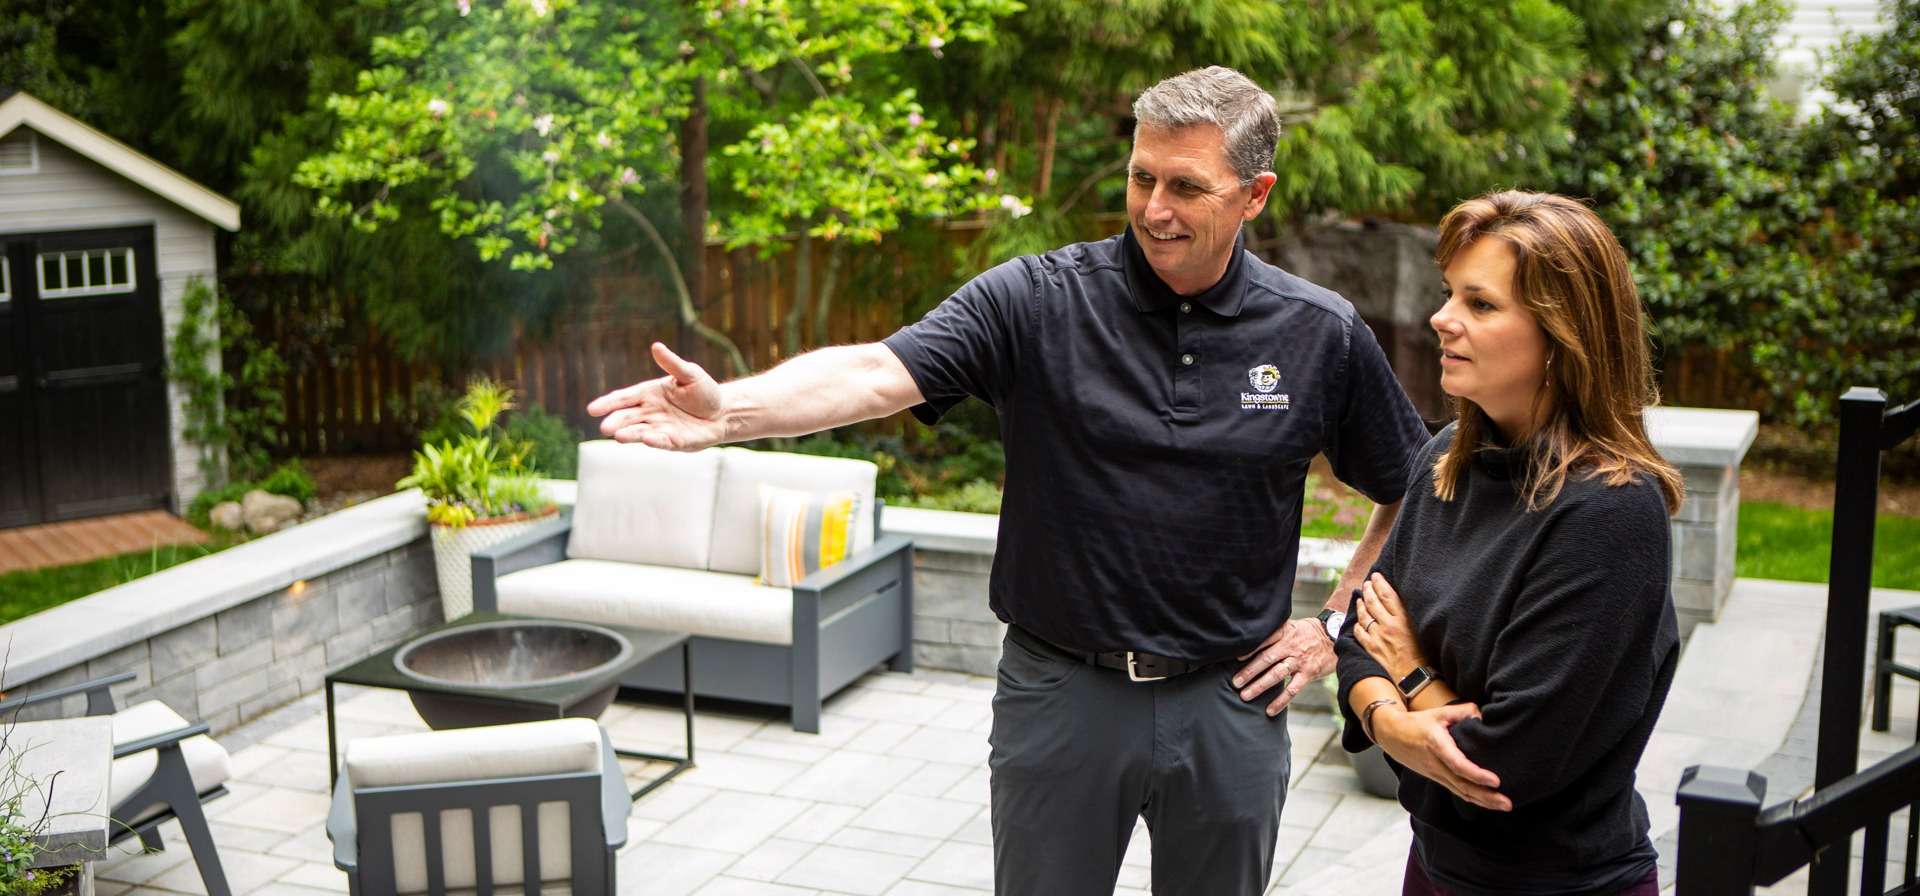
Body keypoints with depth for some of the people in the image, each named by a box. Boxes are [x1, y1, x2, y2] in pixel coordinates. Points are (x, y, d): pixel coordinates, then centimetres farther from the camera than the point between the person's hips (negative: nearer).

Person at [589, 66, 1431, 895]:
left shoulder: (1321, 335, -4)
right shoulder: (1036, 300, -10)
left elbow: (1415, 493, 8)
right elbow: (877, 372, -25)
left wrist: (1337, 624, 2)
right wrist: (729, 409, -41)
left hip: (1230, 705, 1)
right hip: (1060, 695, -1)